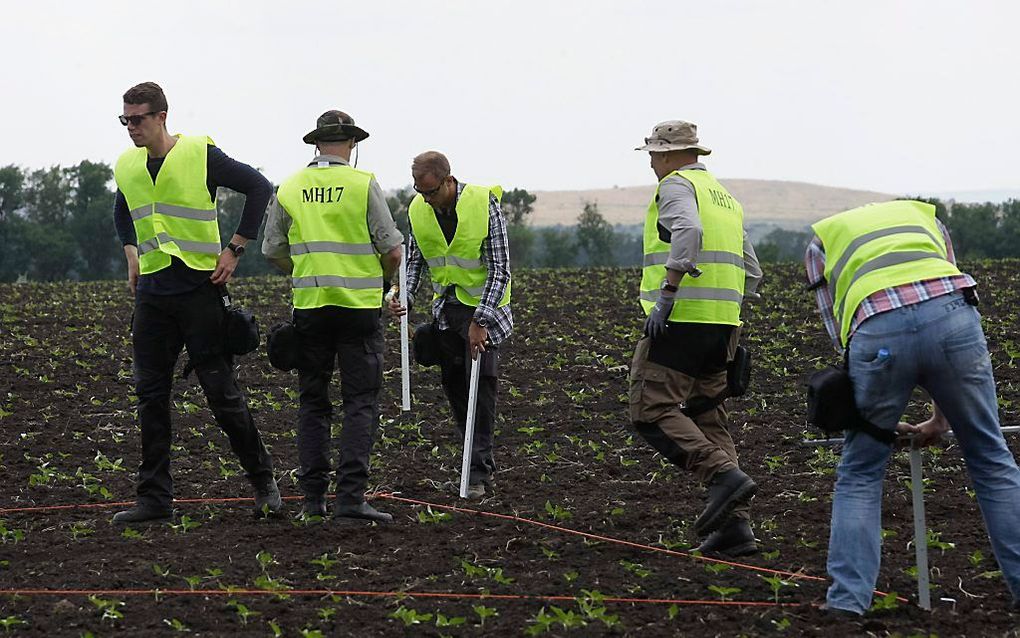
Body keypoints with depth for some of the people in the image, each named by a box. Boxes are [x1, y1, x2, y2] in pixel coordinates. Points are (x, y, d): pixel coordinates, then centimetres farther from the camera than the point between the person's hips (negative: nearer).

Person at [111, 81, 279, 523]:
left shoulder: (201, 155, -9)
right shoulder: (126, 166, 9)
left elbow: (260, 188, -5)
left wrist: (235, 249, -7)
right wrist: (132, 255, 15)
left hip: (198, 288, -5)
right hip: (151, 292, 6)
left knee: (222, 391, -3)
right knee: (150, 395, 4)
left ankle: (263, 481, 12)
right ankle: (154, 498, 9)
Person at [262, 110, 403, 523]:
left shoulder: (290, 189, 5)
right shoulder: (363, 185, -5)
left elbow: (273, 251, 11)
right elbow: (392, 250, -5)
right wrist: (380, 279, 15)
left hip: (309, 305, 3)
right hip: (359, 305, -3)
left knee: (312, 403, 11)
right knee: (361, 402, -1)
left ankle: (312, 497, 8)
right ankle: (350, 496, -11)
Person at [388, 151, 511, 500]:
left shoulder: (484, 203, -20)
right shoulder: (418, 209, -4)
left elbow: (500, 268, -18)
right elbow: (415, 260, 9)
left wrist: (480, 321, -22)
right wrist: (402, 296, -11)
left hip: (485, 305, -6)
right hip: (446, 307, 6)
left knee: (481, 382, -13)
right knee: (453, 384, 8)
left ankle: (479, 472, -11)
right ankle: (480, 460, 21)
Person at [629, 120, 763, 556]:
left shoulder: (677, 185, -3)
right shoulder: (726, 198, 24)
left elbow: (688, 232, -24)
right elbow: (751, 273, 24)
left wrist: (667, 294, -23)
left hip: (680, 322, -9)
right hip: (722, 325, 9)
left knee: (653, 412, -8)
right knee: (708, 421, 9)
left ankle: (723, 476, -22)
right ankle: (734, 525, 0)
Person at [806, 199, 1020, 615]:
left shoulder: (822, 240, 32)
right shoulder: (925, 216, 37)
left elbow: (839, 332, 24)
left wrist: (880, 420, 29)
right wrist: (941, 417, 34)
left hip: (876, 334, -1)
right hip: (950, 313, 1)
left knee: (860, 473, 17)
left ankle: (848, 597, 11)